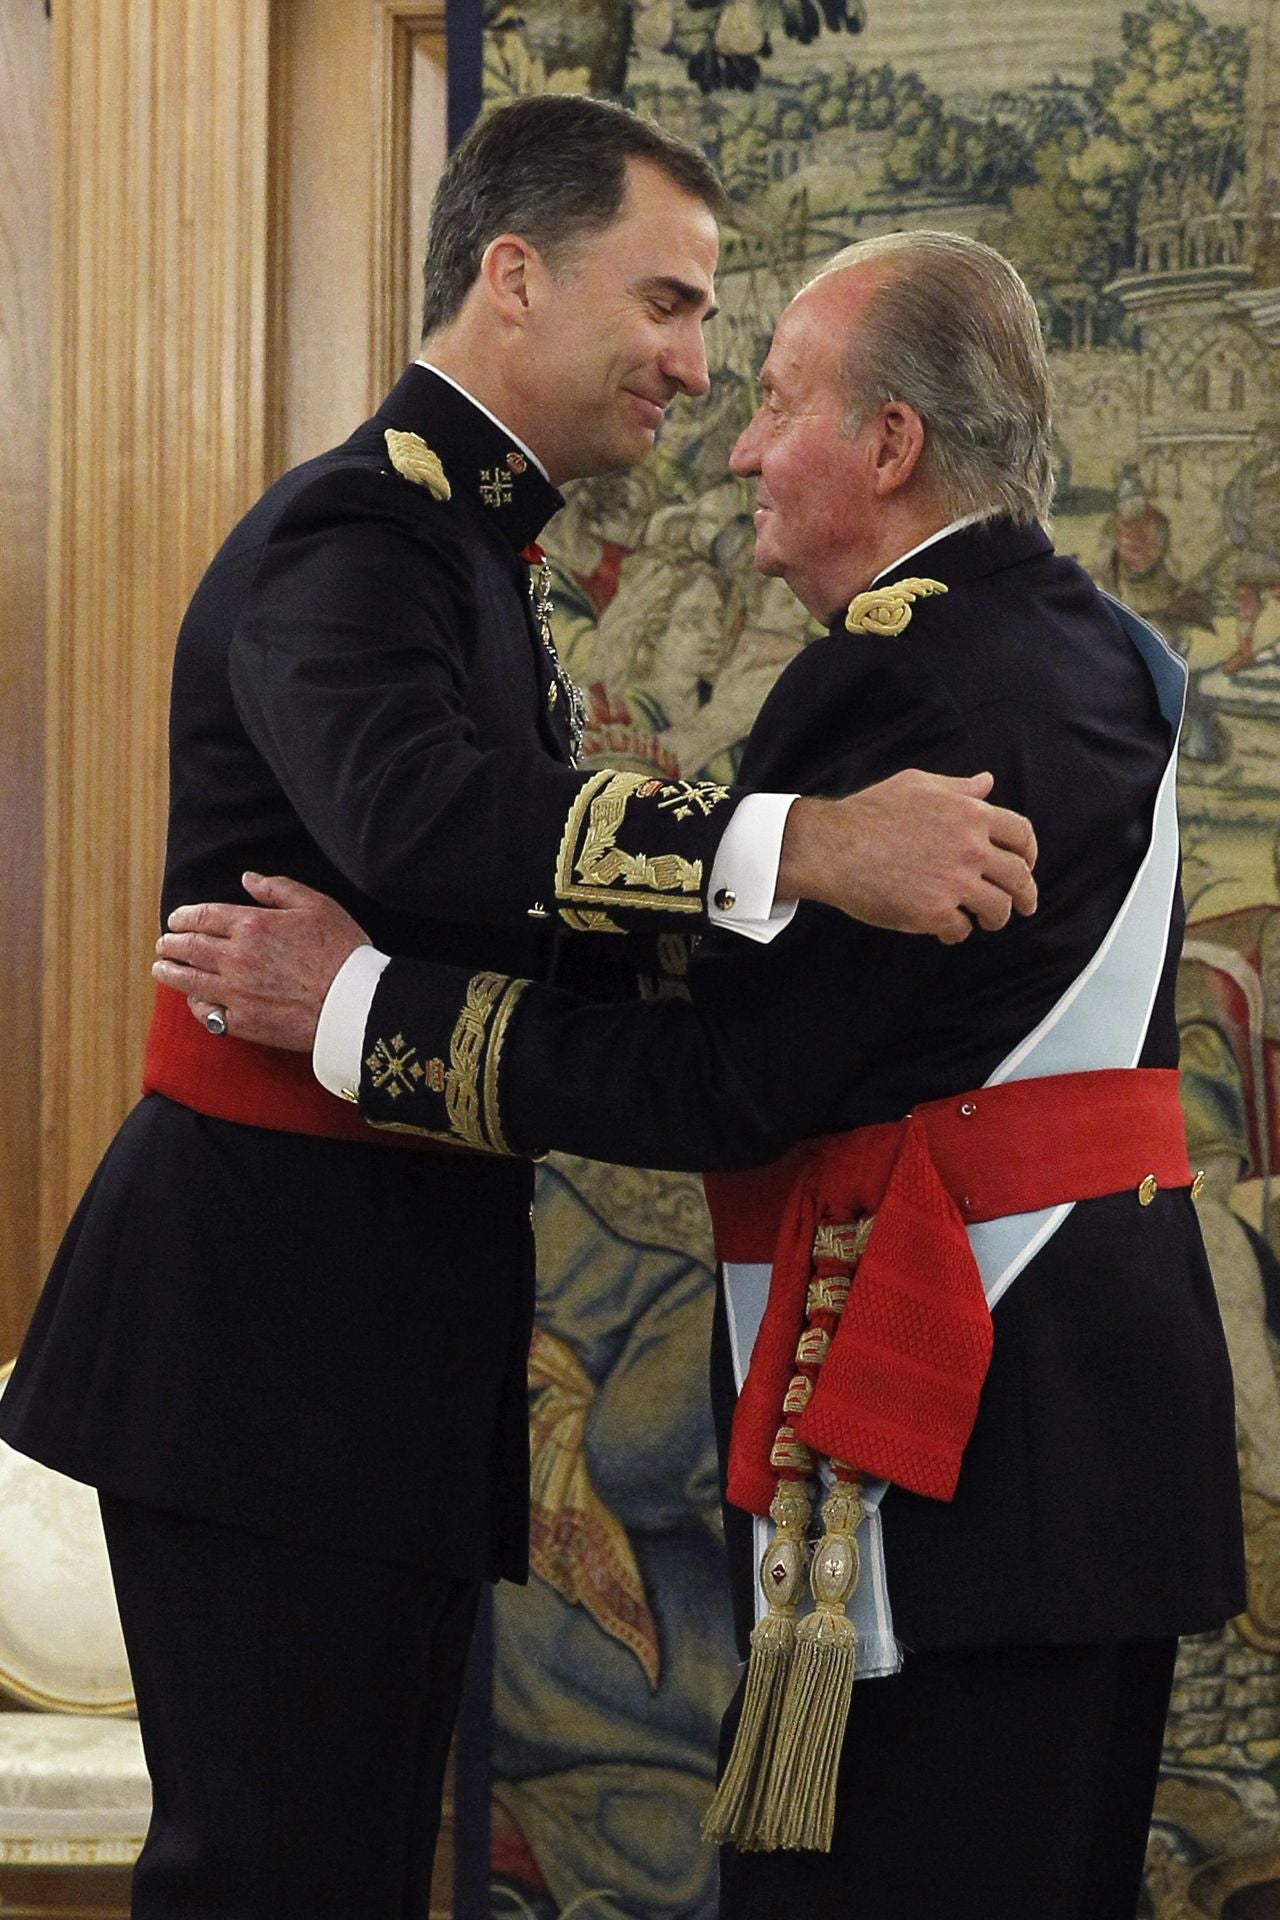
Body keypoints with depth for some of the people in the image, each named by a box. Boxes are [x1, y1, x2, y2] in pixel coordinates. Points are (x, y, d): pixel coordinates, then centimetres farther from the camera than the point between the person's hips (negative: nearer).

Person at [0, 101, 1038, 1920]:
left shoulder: (471, 543, 19)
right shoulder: (354, 531, -15)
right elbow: (412, 814, -35)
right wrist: (807, 843, -40)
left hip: (389, 1328, 10)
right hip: (272, 1316, -10)